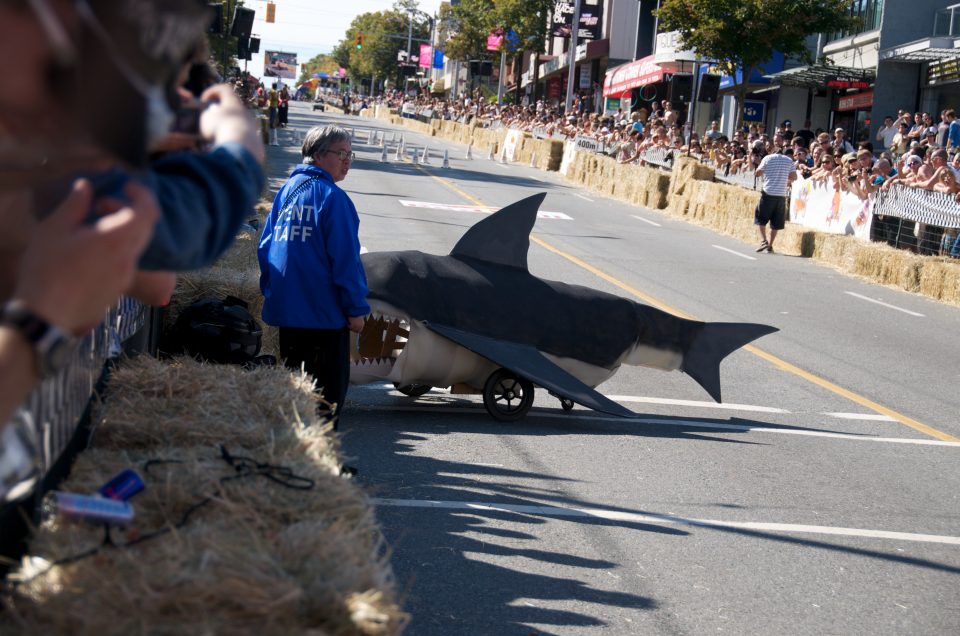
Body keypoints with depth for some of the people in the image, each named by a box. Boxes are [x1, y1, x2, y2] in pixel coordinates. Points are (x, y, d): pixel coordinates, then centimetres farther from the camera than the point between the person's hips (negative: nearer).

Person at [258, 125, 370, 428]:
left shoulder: (286, 190, 8)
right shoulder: (332, 197, -14)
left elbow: (265, 246, 13)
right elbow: (345, 259, -16)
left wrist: (271, 292, 21)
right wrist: (356, 308, -12)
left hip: (285, 309, 7)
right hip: (326, 312, -7)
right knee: (331, 385, 2)